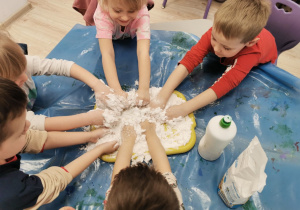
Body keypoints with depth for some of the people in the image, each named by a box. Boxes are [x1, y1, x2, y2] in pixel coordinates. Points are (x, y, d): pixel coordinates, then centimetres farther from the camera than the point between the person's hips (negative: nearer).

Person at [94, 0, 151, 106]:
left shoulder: (142, 15, -41)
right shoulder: (102, 15, -42)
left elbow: (143, 52, -51)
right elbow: (107, 53, -50)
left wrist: (144, 89, -61)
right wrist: (116, 89, -60)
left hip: (132, 37, 1)